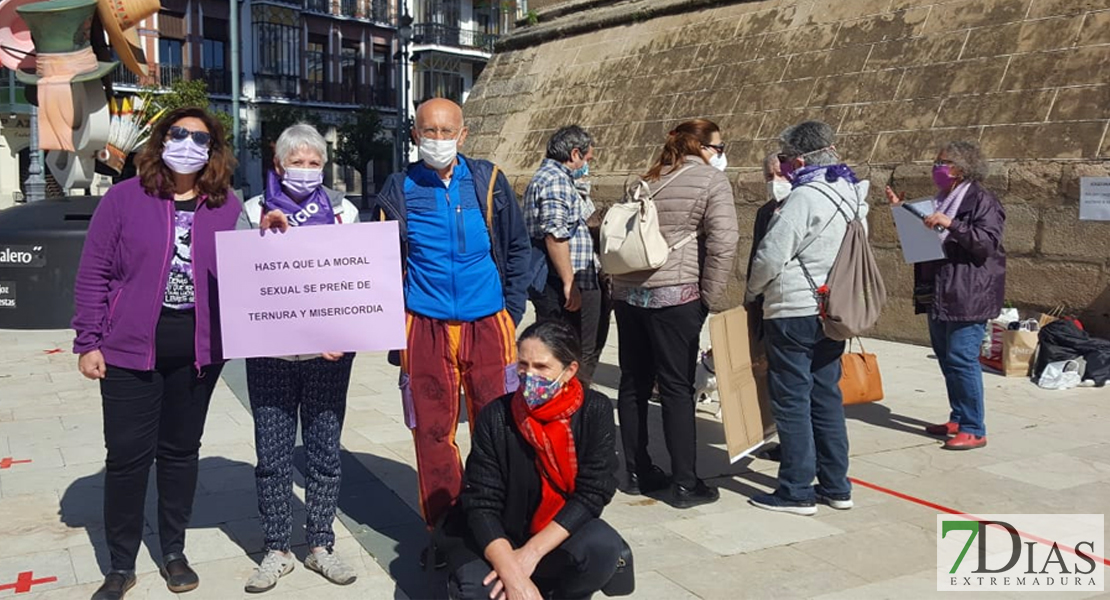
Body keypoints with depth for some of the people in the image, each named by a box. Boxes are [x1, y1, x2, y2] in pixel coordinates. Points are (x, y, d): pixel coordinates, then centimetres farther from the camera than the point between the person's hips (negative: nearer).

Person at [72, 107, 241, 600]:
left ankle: (173, 553, 28)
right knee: (128, 454, 2)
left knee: (181, 450, 13)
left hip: (198, 349, 2)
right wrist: (88, 343, -5)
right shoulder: (124, 198, -1)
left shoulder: (229, 207, 4)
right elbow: (94, 274, -1)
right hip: (131, 347, -1)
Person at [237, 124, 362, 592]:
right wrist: (263, 234, -17)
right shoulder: (254, 212, 5)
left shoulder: (342, 211, 6)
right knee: (272, 456, 4)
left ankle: (321, 546, 21)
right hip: (270, 354, 0)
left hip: (329, 353, 1)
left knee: (325, 452, 7)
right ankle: (276, 550, 18)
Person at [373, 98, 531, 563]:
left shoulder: (488, 181, 4)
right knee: (433, 433, 5)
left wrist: (512, 311, 5)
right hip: (425, 328, 0)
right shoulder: (400, 189, 3)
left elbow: (518, 248, 10)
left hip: (487, 324, 0)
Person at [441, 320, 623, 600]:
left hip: (561, 534, 1)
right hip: (501, 539, -1)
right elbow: (482, 504, -17)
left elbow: (592, 492, -16)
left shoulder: (595, 411, -13)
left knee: (603, 546, -31)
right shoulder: (496, 417, -15)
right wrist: (513, 576, -32)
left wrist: (530, 554, -25)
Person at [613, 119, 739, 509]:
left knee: (634, 384, 12)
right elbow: (723, 242, -13)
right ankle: (685, 484, 5)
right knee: (677, 387, -1)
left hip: (627, 291, 6)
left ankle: (638, 472, 22)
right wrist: (712, 299, -7)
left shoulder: (648, 182, 18)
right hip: (674, 294, -6)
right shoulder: (711, 179, -2)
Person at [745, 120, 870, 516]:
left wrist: (751, 293, 0)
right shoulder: (853, 197, 9)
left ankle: (797, 492, 7)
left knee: (792, 401, 1)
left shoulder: (804, 198, -18)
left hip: (794, 313, -8)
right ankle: (836, 487, 22)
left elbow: (770, 257, -17)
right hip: (832, 312, 8)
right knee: (827, 397, 15)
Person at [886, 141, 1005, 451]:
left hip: (968, 296, -9)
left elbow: (988, 242, -19)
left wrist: (951, 224, -28)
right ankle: (958, 419, 26)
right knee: (946, 357, 14)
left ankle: (974, 430, -4)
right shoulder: (941, 199, 17)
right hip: (938, 294, 9)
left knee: (962, 359, -11)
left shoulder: (981, 199, -9)